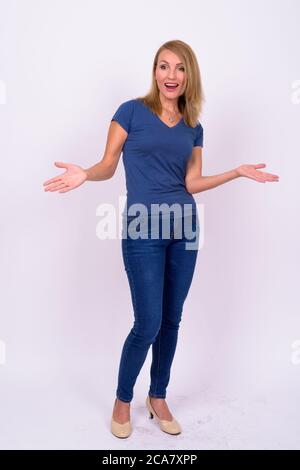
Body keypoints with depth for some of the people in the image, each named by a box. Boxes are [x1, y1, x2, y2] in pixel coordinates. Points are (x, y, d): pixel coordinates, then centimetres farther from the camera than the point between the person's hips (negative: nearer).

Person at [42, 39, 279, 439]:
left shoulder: (193, 127, 12)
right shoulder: (132, 111, 0)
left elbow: (191, 183, 8)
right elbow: (107, 166, 1)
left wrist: (238, 172, 3)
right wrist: (84, 174, -19)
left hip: (184, 227, 5)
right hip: (143, 232, -4)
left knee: (172, 320, 11)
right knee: (147, 324, -3)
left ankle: (158, 398, 31)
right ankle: (122, 400, 23)